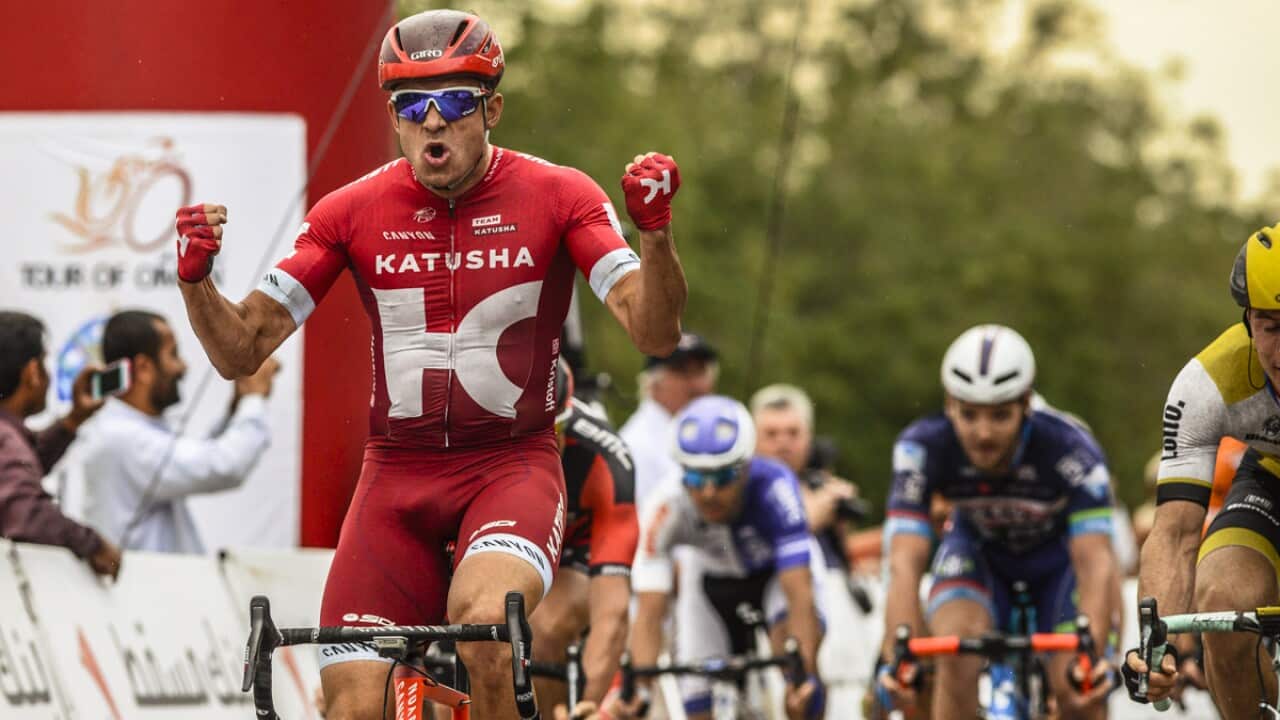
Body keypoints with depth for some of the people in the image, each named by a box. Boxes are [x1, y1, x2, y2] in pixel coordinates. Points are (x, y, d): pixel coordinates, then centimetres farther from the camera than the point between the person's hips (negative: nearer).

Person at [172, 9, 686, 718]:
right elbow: (241, 350, -1)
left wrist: (654, 231, -31)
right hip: (397, 477, 2)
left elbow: (655, 334, -13)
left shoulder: (557, 196, -4)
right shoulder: (353, 212, -1)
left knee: (480, 624, -33)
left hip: (512, 470, -2)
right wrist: (194, 280, -21)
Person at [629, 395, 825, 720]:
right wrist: (640, 690, -49)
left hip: (778, 569, -2)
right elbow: (648, 616, -35)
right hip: (716, 581, 2)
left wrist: (804, 677, -55)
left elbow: (800, 595, -44)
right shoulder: (666, 509, -34)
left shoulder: (773, 487, -39)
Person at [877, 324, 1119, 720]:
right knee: (957, 653, -28)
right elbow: (905, 565, -40)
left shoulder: (1070, 449, -37)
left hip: (1058, 553, -1)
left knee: (1076, 688, -18)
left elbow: (1095, 564, -43)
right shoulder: (923, 446, -34)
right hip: (979, 548, 1)